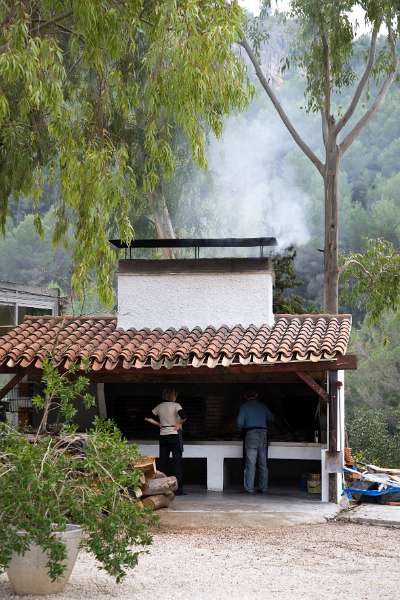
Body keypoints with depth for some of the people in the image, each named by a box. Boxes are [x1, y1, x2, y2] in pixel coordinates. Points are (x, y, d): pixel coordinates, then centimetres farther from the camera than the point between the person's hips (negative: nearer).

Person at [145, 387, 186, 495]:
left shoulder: (159, 406, 7)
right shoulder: (176, 405, -8)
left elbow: (147, 418, 8)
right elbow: (183, 417, -25)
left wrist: (158, 424, 13)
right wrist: (179, 423, -6)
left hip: (163, 436, 4)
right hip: (175, 435, -4)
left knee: (162, 462, 8)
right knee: (177, 462, 0)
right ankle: (178, 489, -3)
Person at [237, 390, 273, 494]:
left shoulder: (244, 406, 4)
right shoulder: (262, 405, 13)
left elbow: (240, 422, -4)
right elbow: (270, 418, 22)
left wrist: (241, 429, 17)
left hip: (251, 434, -3)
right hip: (263, 433, 3)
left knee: (250, 463, -3)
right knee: (263, 463, 8)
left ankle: (249, 488, -6)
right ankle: (264, 488, 9)